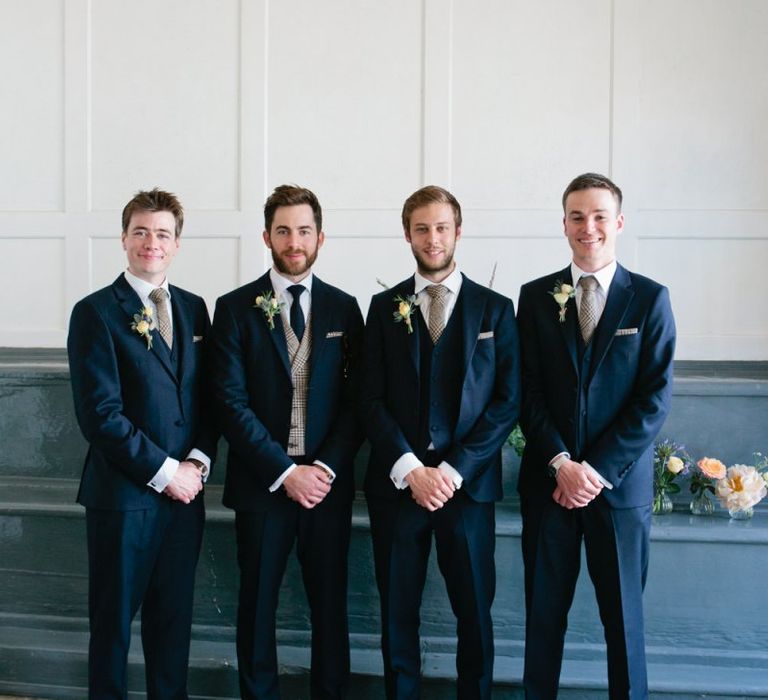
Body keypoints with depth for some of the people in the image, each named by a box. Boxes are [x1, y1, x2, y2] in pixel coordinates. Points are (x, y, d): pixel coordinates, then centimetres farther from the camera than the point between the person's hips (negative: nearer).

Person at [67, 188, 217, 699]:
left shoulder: (193, 309, 10)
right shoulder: (96, 312, -6)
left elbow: (207, 398, 11)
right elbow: (100, 413, -13)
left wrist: (198, 461, -5)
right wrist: (164, 471, -14)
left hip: (184, 491, 5)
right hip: (124, 494, -4)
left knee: (173, 618, 14)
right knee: (113, 622, 8)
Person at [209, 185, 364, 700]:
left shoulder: (343, 308, 6)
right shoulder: (236, 308, 0)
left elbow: (357, 398, 3)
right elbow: (232, 402, -7)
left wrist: (327, 467, -10)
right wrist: (285, 472, -13)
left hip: (328, 481, 1)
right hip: (261, 481, -1)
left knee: (330, 603, 9)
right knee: (258, 604, 9)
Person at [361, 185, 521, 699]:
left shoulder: (495, 309, 5)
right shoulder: (384, 307, 7)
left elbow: (507, 401, -1)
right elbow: (372, 400, 2)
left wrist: (453, 471, -10)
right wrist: (410, 469, -11)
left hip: (468, 481, -1)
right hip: (397, 481, 1)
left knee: (475, 609, 6)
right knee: (398, 610, 8)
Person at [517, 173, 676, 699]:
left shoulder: (650, 299, 0)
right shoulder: (536, 297, 4)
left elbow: (655, 398, -5)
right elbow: (529, 393, 1)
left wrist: (598, 469, -12)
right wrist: (561, 463, -11)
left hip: (620, 480, -1)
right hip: (548, 478, 1)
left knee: (624, 611, 8)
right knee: (544, 610, 9)